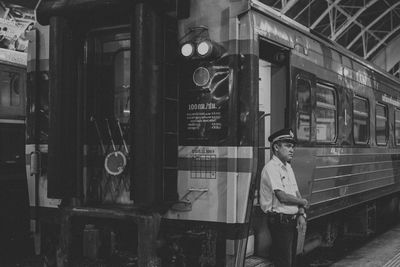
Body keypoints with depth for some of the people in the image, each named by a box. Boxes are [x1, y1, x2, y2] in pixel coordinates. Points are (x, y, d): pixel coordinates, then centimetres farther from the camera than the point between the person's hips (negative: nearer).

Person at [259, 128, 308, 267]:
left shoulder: (288, 167, 14)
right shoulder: (271, 168, -16)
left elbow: (296, 193, 14)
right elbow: (282, 196, -22)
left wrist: (301, 214, 1)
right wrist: (303, 202, -6)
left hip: (292, 222, 9)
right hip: (280, 222, -9)